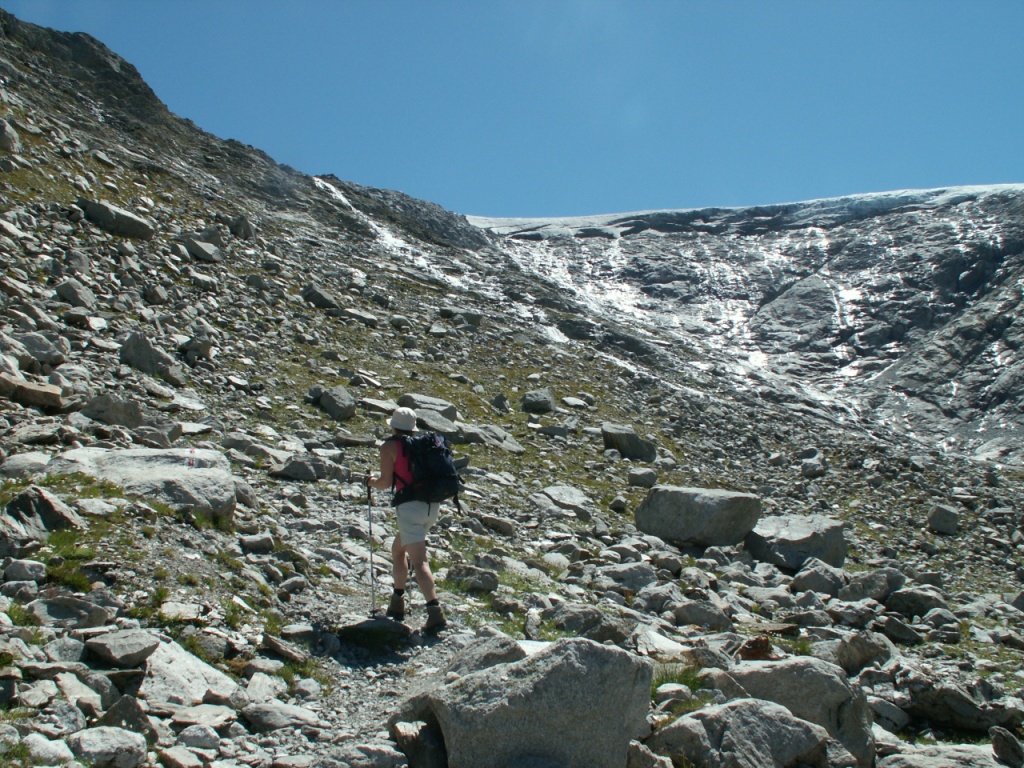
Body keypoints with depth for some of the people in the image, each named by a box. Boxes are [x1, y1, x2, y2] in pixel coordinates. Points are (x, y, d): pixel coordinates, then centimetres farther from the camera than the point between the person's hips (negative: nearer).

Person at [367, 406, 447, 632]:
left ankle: (435, 612, -22)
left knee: (419, 562, -10)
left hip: (410, 506, -7)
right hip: (433, 506, 7)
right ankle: (397, 603, 30)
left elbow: (385, 483, -6)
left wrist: (372, 481, 14)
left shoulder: (390, 446, -1)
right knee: (398, 549, 25)